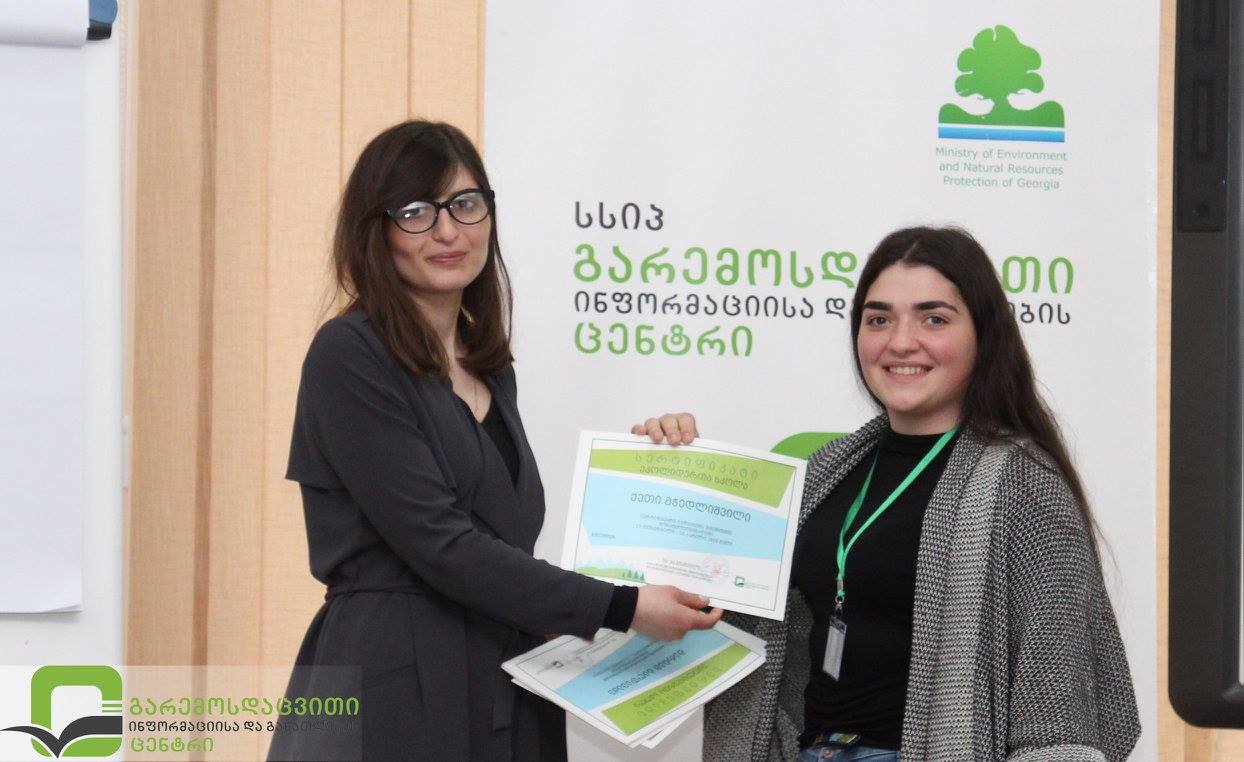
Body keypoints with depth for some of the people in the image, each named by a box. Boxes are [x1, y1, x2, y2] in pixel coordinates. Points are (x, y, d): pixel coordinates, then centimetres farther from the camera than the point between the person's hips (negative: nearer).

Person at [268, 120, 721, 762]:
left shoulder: (490, 368, 15)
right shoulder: (349, 355, -10)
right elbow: (439, 544, -17)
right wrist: (621, 608, -16)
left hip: (510, 704, 7)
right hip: (391, 696, -7)